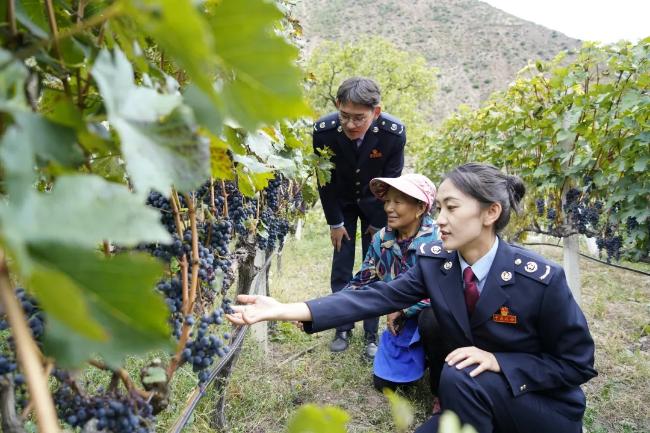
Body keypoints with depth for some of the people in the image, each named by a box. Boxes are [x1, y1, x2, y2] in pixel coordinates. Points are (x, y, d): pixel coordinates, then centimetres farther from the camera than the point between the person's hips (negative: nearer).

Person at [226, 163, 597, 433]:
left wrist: (498, 361, -29)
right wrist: (287, 310, -34)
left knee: (460, 378, -30)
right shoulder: (433, 261, -11)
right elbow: (377, 297, -22)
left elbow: (577, 363, -13)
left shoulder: (542, 279, -24)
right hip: (471, 398, 5)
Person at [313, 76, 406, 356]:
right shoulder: (324, 130, -28)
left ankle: (371, 333, 15)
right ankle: (343, 328, 20)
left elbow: (390, 180, -14)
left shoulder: (394, 132, -30)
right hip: (342, 203, 1)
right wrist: (335, 222, -6)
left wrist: (379, 223, -6)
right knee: (341, 267, 3)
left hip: (376, 205, -1)